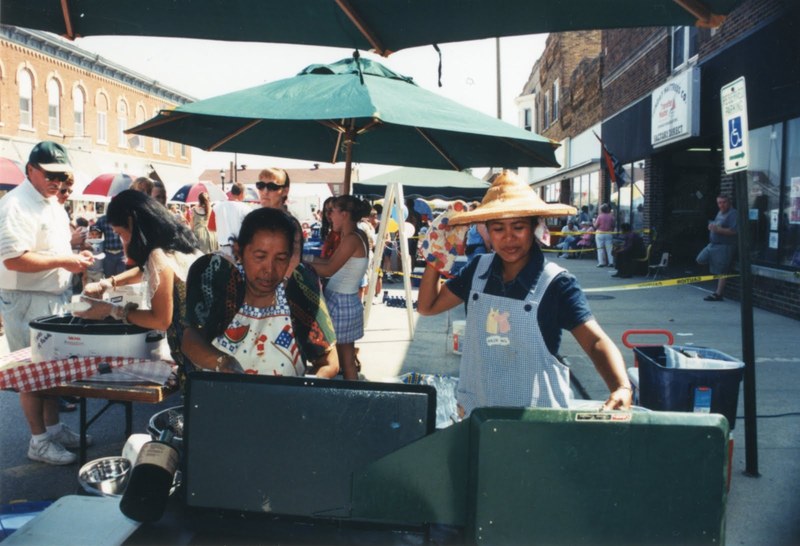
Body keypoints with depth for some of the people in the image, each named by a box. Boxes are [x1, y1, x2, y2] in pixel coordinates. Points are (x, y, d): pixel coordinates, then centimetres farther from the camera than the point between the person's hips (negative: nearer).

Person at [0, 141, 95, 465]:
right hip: (27, 301, -9)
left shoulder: (52, 204, 14)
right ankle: (39, 441, 12)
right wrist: (63, 261, -23)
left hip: (55, 297, 9)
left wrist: (75, 258, 7)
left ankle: (53, 427, 30)